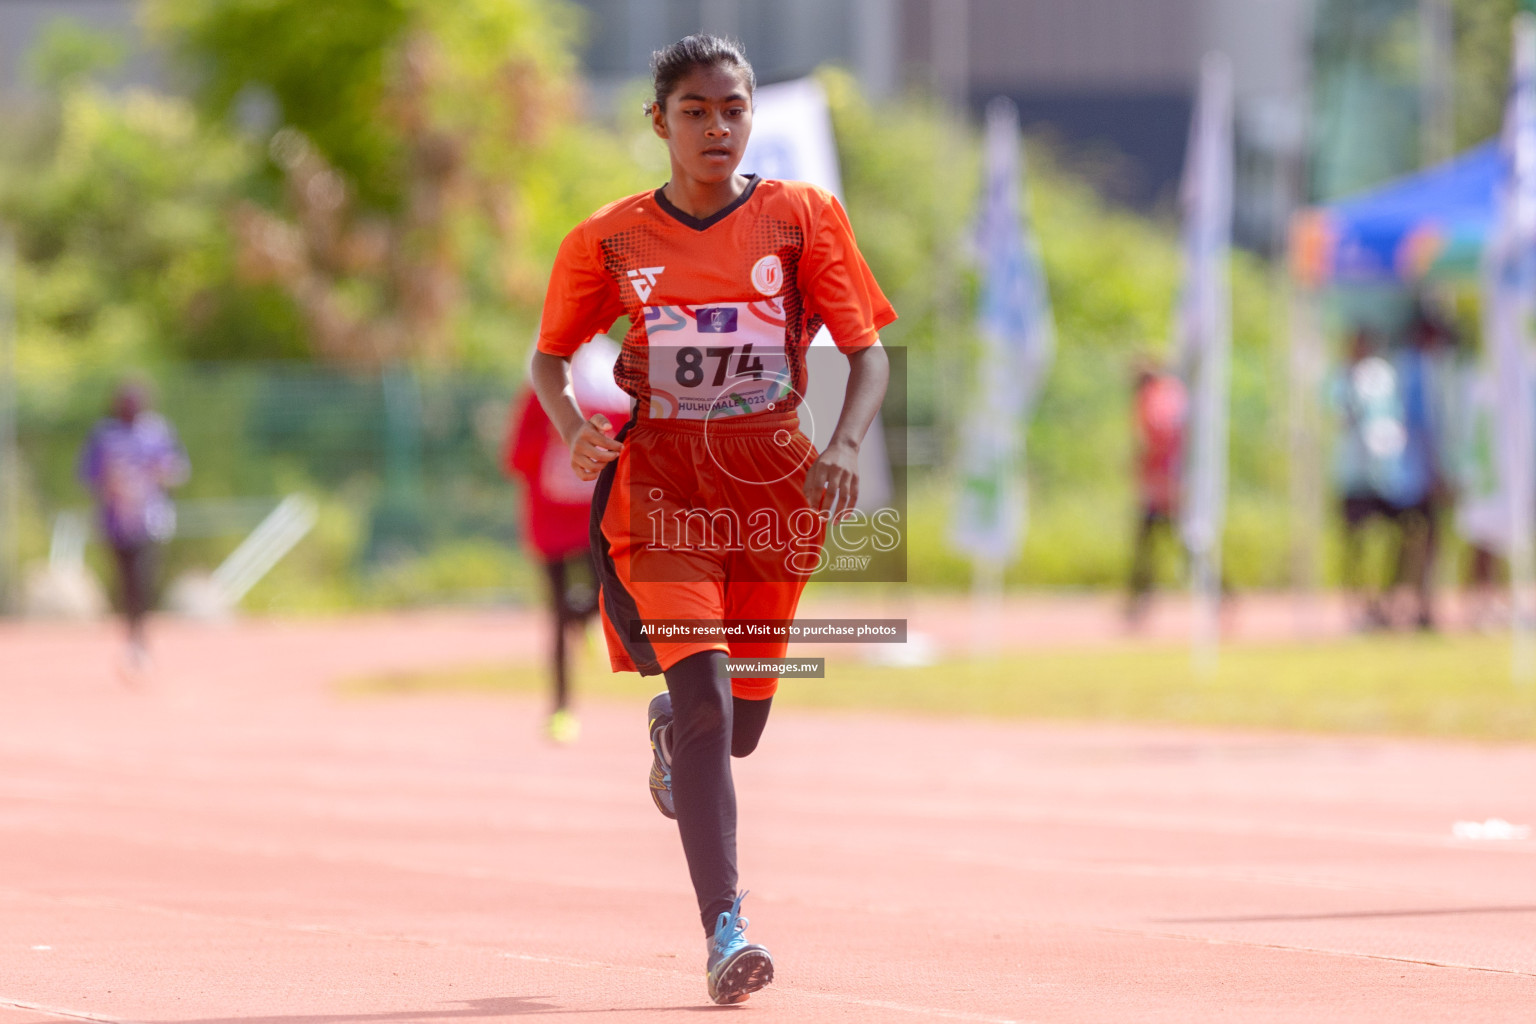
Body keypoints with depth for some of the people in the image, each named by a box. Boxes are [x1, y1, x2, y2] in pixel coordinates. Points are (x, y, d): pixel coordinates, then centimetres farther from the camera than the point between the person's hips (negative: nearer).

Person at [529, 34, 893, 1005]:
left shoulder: (804, 216, 0)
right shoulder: (610, 239, 1)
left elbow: (869, 351, -1)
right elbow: (550, 353, 12)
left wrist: (844, 445, -19)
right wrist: (573, 427, -9)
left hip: (774, 488, 2)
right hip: (660, 489, -2)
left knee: (740, 725, 11)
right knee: (706, 700, -19)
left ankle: (671, 725, 50)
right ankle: (726, 930, -21)